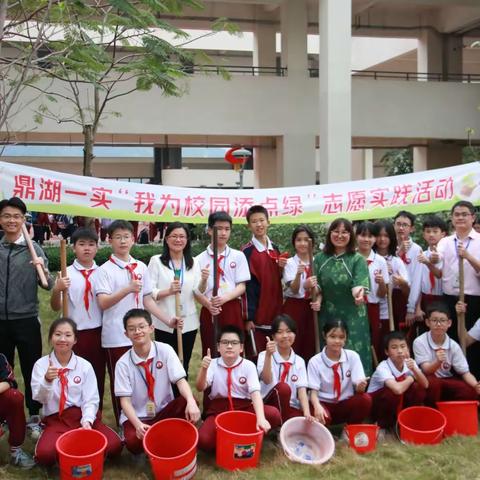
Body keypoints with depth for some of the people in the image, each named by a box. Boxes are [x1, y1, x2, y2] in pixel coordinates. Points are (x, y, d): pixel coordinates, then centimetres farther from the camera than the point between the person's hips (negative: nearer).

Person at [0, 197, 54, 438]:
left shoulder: (34, 249, -2)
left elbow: (48, 286, -6)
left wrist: (43, 270, -24)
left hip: (26, 320, -2)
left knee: (31, 371, 6)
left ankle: (34, 418, 20)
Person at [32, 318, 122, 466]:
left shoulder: (85, 366, 1)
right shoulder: (41, 364, 0)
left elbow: (91, 399, 0)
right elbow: (39, 398, -6)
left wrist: (87, 420, -19)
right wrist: (47, 380, -26)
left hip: (83, 416, 1)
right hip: (56, 420, -1)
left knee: (114, 446, -22)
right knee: (45, 454, -32)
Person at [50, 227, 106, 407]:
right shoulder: (67, 274, -3)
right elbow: (56, 307, -5)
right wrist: (56, 290, -23)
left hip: (98, 333, 2)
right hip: (75, 334, -2)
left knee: (98, 377, 11)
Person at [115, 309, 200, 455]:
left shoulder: (165, 350, -8)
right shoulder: (123, 363, -10)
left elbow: (180, 380, -16)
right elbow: (125, 400, -12)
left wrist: (191, 402, -37)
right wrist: (138, 424, -29)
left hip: (165, 411, 1)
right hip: (137, 416, -1)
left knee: (187, 404, -29)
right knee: (133, 441, -33)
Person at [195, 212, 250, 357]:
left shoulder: (238, 256, 5)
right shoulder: (200, 259, 3)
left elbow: (241, 286, 2)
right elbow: (196, 291, 1)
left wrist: (225, 298, -16)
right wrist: (208, 304, -19)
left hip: (232, 310, 0)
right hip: (209, 310, 0)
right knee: (210, 352, 4)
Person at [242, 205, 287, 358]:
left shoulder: (275, 249, 9)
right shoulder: (247, 252, -9)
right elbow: (247, 286, -12)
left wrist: (282, 268, -3)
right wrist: (249, 317, -15)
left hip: (275, 312, 6)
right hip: (257, 315, -6)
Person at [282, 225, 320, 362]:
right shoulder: (289, 263, -5)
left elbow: (320, 289, 10)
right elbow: (294, 290, -16)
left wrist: (318, 301, -11)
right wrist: (298, 274, -34)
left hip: (311, 307, 3)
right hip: (294, 307, -3)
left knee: (311, 346, 6)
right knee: (293, 346, -4)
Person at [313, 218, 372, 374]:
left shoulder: (357, 259, -4)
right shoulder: (320, 258, 4)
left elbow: (359, 284, -18)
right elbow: (317, 287, 9)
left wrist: (358, 293, -41)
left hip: (352, 317, -2)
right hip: (327, 316, 3)